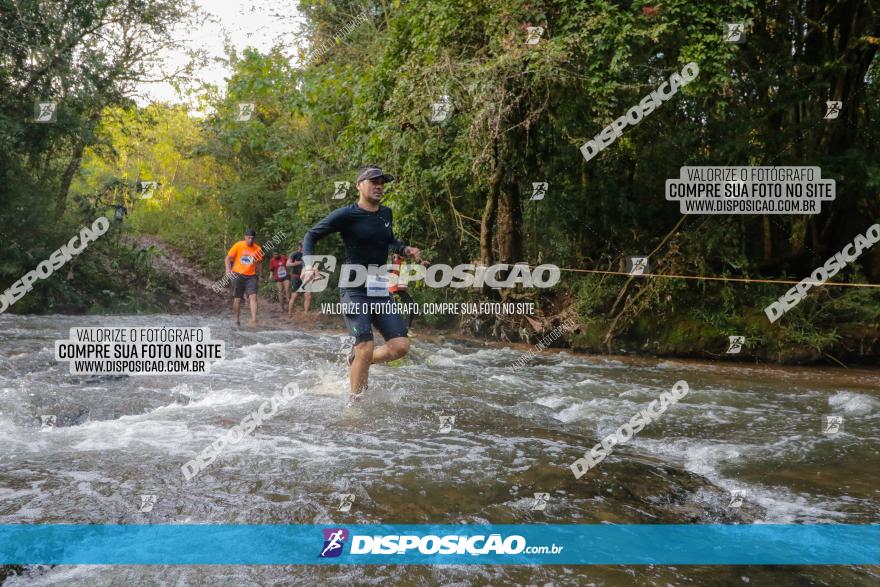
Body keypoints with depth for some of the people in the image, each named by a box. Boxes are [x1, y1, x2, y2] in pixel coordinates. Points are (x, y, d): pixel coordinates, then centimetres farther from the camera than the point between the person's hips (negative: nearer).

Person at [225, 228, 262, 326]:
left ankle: (253, 319, -23)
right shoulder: (238, 246, -5)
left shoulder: (257, 249, 2)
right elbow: (228, 258, -1)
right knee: (237, 299, 4)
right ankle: (237, 320, 20)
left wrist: (258, 274, 14)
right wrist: (228, 269, -14)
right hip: (238, 275, -1)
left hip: (251, 276, 1)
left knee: (253, 296, -16)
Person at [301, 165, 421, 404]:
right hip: (354, 291, -6)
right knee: (366, 348, -16)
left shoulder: (386, 213, 10)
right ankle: (355, 401, 4)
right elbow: (312, 235, -4)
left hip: (380, 291, 6)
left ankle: (358, 361, 20)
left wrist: (405, 249, 9)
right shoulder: (346, 215, -8)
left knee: (400, 346, -6)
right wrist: (309, 264, -20)